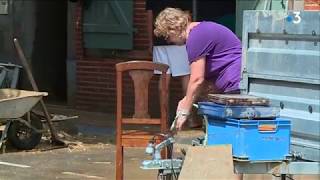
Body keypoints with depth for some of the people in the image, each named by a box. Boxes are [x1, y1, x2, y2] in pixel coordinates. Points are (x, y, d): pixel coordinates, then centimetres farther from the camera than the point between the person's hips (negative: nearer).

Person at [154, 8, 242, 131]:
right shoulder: (202, 30, 20)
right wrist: (187, 100, 10)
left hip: (237, 85, -10)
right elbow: (208, 77, 17)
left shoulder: (196, 37, -11)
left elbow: (197, 80, -13)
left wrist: (184, 111, -5)